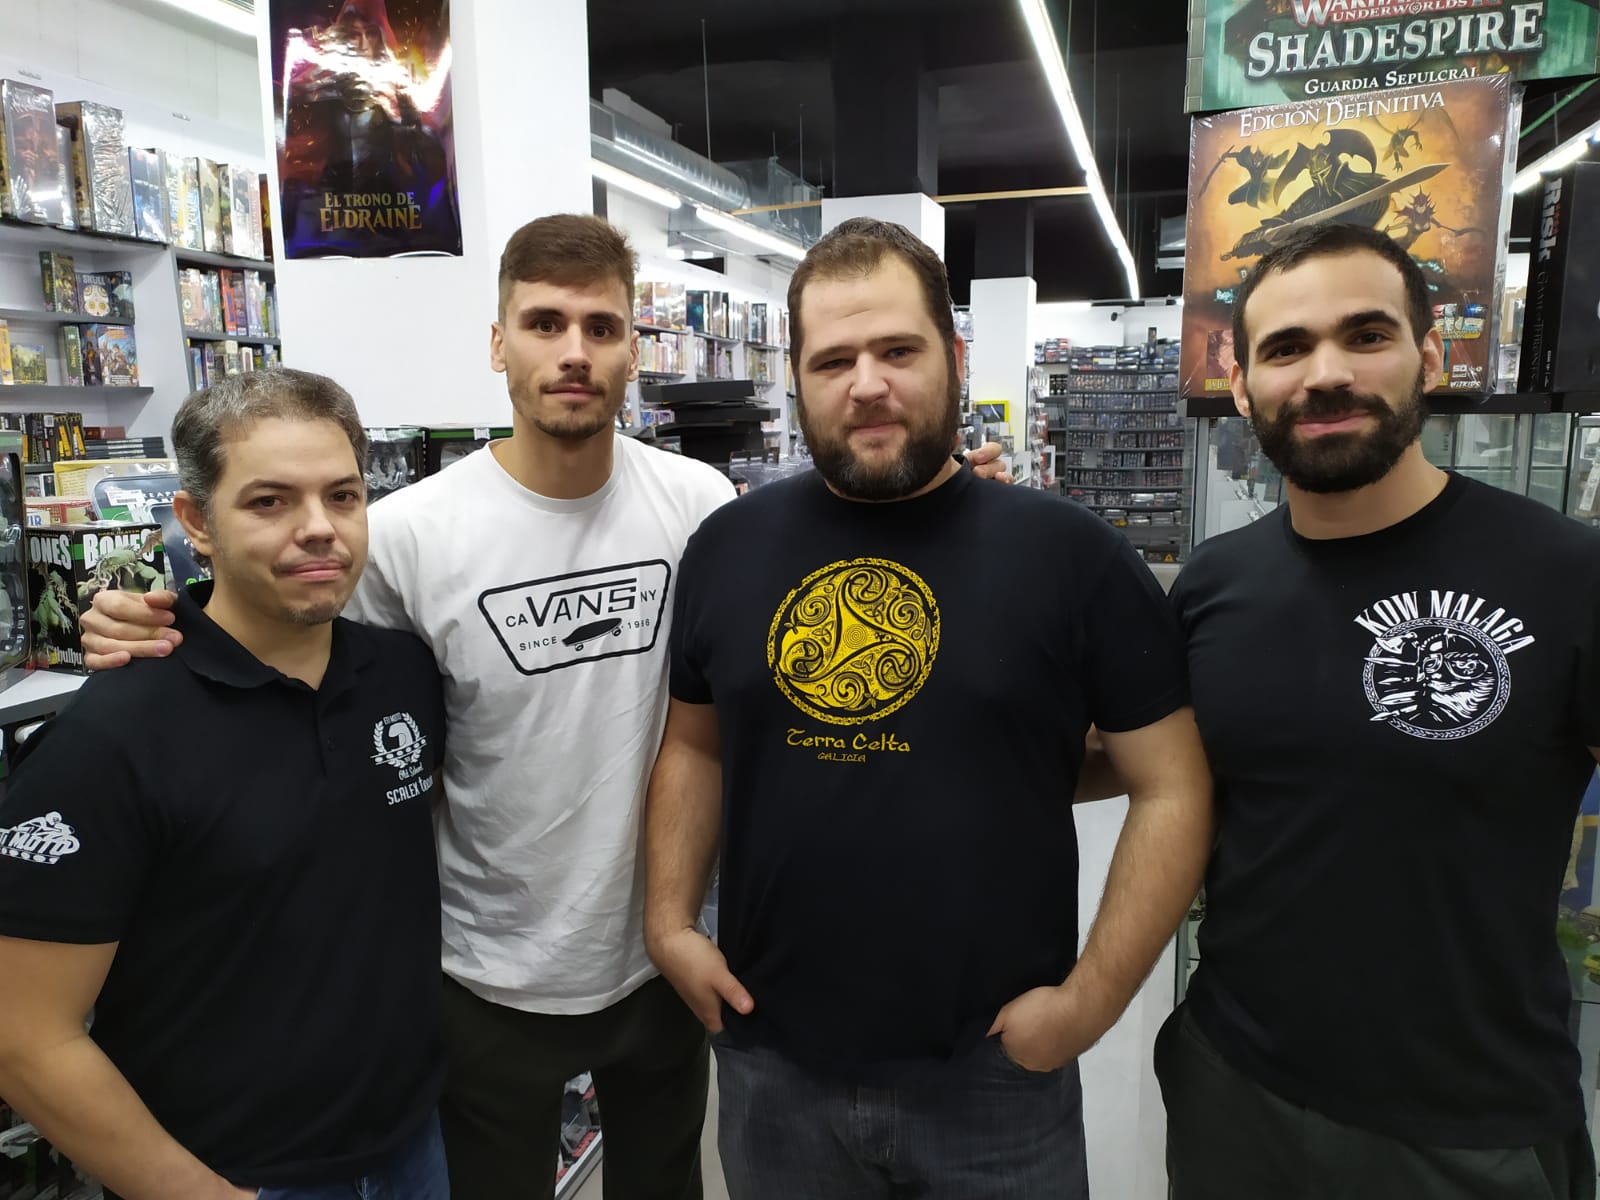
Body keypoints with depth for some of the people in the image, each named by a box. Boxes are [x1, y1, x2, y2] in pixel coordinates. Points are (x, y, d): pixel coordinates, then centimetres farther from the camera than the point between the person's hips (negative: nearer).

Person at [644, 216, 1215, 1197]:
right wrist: (670, 921, 2)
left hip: (996, 1075, -2)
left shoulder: (1072, 555, -9)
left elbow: (1174, 790, -6)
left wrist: (1092, 998, -11)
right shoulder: (728, 548, 0)